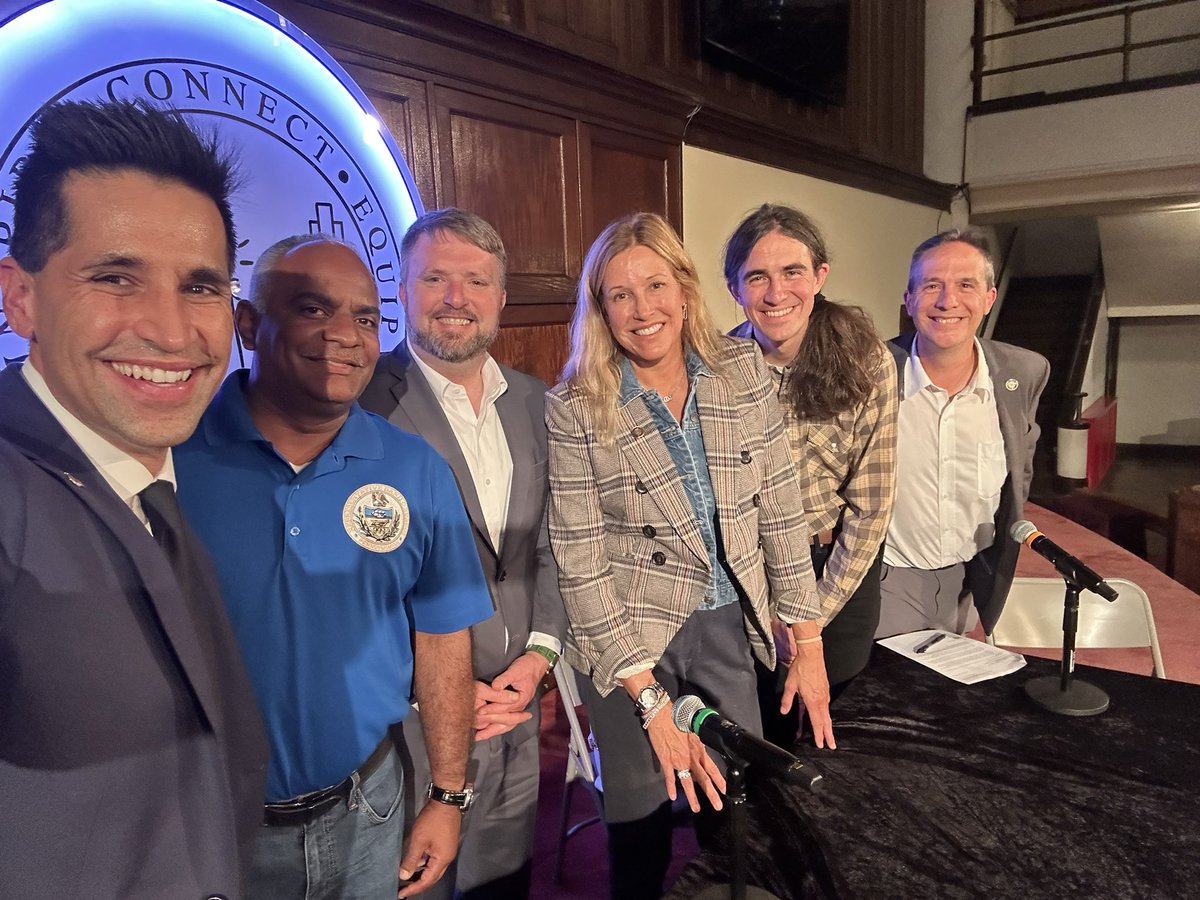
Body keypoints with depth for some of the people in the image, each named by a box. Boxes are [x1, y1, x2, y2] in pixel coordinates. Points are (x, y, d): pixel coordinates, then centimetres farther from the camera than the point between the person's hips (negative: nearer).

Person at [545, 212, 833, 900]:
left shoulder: (743, 371, -5)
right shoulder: (574, 410, -15)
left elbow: (781, 509, -1)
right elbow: (582, 566, -15)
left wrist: (809, 647, -1)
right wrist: (652, 702, -15)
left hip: (729, 625, 3)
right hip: (629, 640, -2)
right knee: (643, 821, 14)